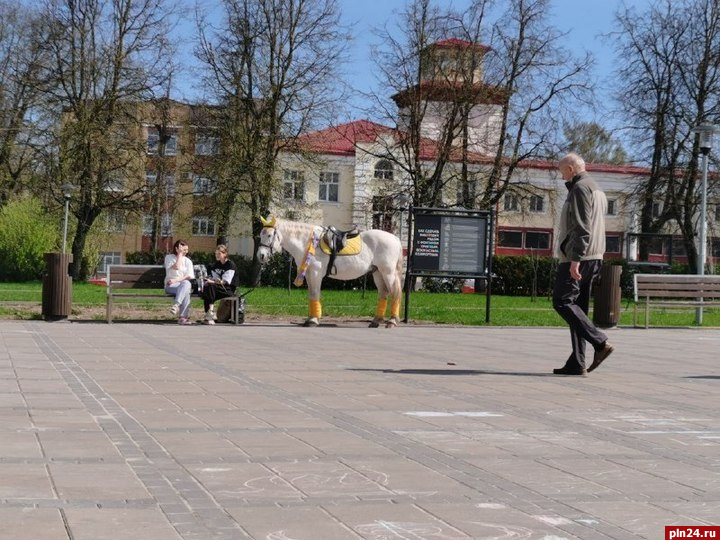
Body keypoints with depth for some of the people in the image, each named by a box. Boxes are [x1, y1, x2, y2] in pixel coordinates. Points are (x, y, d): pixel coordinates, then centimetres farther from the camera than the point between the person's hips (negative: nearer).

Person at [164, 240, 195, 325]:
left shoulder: (188, 261, 14)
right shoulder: (169, 257, 7)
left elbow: (190, 277, 0)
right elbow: (176, 267, -13)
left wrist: (176, 280, -14)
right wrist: (180, 254, -5)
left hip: (185, 284, 2)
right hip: (170, 285, -2)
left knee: (186, 283, -38)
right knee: (186, 292, -36)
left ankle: (176, 305, -52)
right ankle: (184, 316, -45)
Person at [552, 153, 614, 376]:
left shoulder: (580, 188, -8)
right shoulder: (598, 190, 23)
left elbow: (581, 227, -18)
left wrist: (575, 259, -23)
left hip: (577, 258, -10)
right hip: (595, 258, 10)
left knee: (562, 301, -11)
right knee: (578, 307, 7)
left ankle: (600, 342, -18)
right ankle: (577, 363, 4)